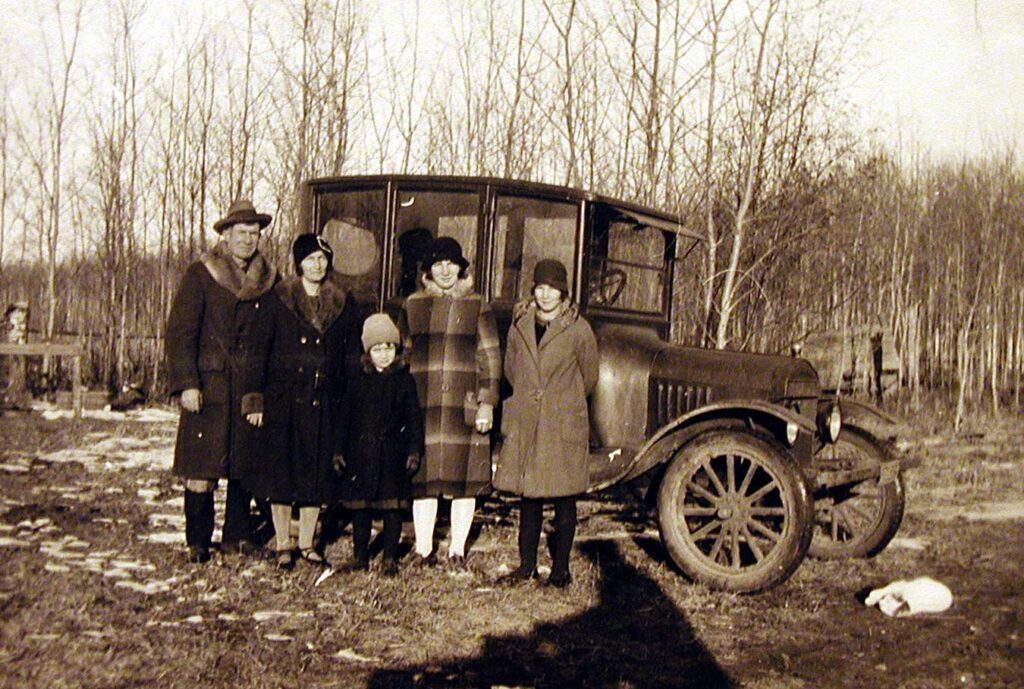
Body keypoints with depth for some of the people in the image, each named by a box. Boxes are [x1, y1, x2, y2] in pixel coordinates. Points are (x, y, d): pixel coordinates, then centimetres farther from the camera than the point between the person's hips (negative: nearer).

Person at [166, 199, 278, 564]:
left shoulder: (268, 280, 11)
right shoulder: (200, 275, 0)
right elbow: (180, 332, -5)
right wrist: (186, 383, -13)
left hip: (251, 389, 3)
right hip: (209, 386, -3)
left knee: (245, 465, 7)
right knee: (202, 468, -2)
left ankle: (237, 537, 19)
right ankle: (197, 541, 10)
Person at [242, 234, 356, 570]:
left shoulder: (342, 303, 8)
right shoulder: (279, 300, -1)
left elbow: (349, 356, 11)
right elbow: (257, 350, -2)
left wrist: (344, 402, 6)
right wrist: (254, 399, -8)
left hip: (323, 403, 2)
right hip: (283, 400, -2)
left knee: (317, 474, 6)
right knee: (281, 471, 1)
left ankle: (306, 543, 19)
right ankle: (283, 545, 14)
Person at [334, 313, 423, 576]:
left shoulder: (405, 380, 2)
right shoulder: (358, 380, 7)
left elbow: (414, 417, 3)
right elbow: (346, 418, 9)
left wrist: (414, 450, -4)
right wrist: (340, 451, 5)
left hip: (392, 453, -2)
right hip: (361, 452, 2)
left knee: (392, 506, 1)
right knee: (360, 505, 8)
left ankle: (390, 558, 11)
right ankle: (360, 555, 20)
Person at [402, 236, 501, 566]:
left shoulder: (477, 306, 7)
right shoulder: (413, 305, 11)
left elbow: (490, 356, 5)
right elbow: (403, 354, 16)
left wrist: (487, 403, -3)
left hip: (465, 403, -1)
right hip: (423, 402, 1)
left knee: (465, 475, 1)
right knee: (424, 475, 1)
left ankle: (457, 549, 12)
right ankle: (424, 549, 12)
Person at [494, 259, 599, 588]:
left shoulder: (579, 329, -3)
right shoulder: (520, 326, 7)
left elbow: (589, 378, 8)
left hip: (564, 425, -3)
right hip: (524, 426, 3)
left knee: (563, 498, 2)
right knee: (528, 496, 9)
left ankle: (560, 568, 13)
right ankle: (527, 564, 19)